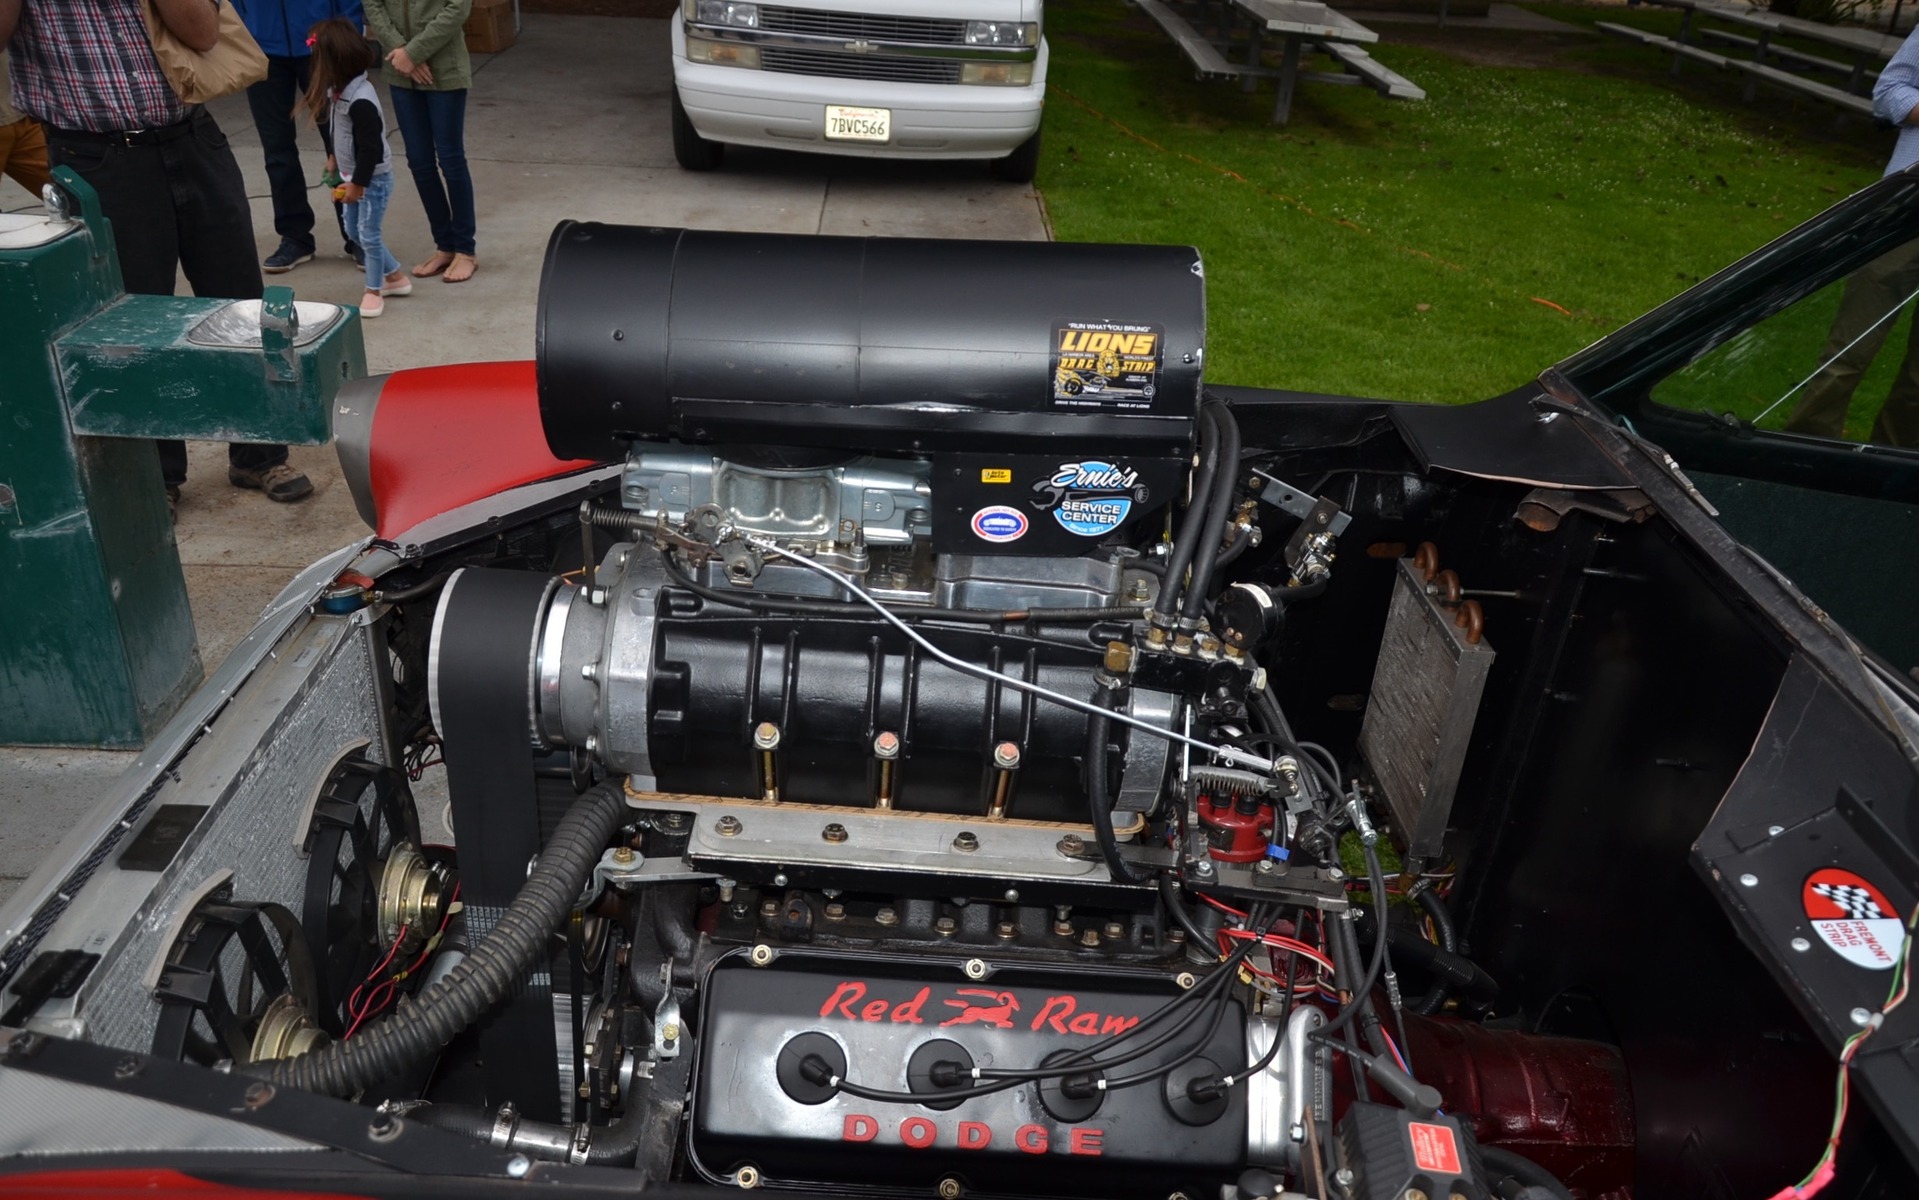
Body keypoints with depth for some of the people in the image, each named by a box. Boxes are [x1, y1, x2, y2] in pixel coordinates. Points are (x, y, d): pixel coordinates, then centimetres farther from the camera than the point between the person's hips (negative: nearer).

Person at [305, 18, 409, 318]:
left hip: (373, 178, -10)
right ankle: (395, 276, 28)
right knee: (354, 230, 17)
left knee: (368, 234, 0)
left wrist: (358, 183, -19)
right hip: (354, 175, 10)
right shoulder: (339, 90, 1)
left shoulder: (361, 100, -27)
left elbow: (371, 148, -25)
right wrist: (335, 158, 22)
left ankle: (374, 290, 15)